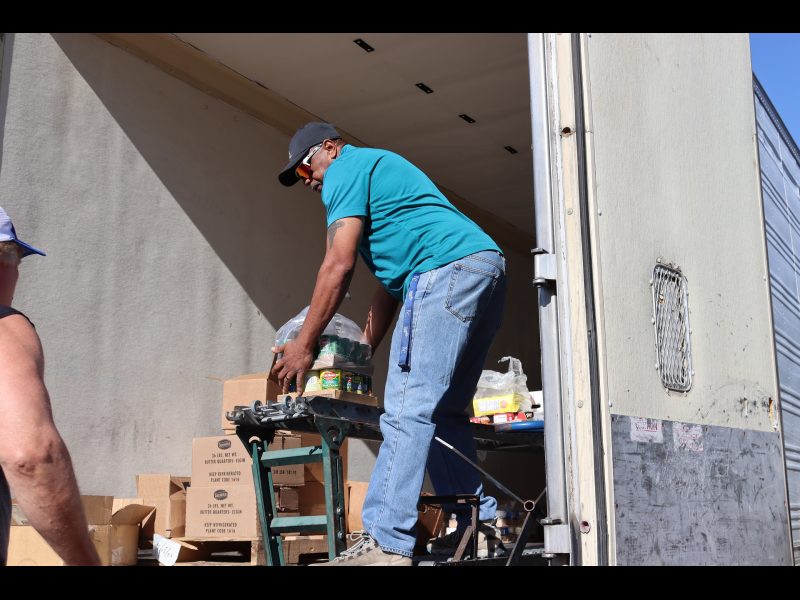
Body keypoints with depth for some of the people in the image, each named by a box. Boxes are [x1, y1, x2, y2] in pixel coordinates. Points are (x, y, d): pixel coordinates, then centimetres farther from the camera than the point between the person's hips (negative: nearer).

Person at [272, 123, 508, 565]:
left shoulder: (347, 168, 5)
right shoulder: (381, 169, 33)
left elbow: (339, 264, -7)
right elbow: (388, 282, 28)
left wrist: (303, 345, -3)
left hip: (448, 270, -10)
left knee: (408, 409, -15)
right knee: (443, 411, 14)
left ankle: (386, 544, -18)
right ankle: (480, 526, 15)